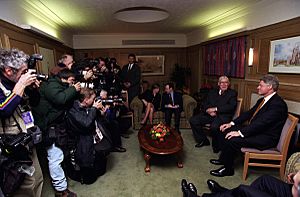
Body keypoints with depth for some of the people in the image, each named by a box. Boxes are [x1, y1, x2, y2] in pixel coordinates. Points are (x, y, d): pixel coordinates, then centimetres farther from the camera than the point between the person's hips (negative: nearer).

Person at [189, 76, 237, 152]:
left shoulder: (232, 93, 7)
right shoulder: (212, 92, 20)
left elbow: (231, 107, -8)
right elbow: (205, 104, 13)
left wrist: (215, 109, -16)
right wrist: (208, 110, -10)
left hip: (223, 115, -5)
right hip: (210, 114, 5)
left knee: (214, 126, -36)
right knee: (193, 120, -12)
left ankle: (217, 146, -5)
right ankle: (203, 140, 7)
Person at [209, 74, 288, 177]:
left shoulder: (278, 104, -20)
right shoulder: (262, 100, 11)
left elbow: (262, 122, -28)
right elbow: (249, 113, 12)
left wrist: (240, 133, -30)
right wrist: (232, 123, 1)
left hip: (267, 138, -10)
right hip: (256, 130, 10)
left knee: (233, 140, -25)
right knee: (228, 130, 2)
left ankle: (227, 169, -3)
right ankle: (223, 159, 12)